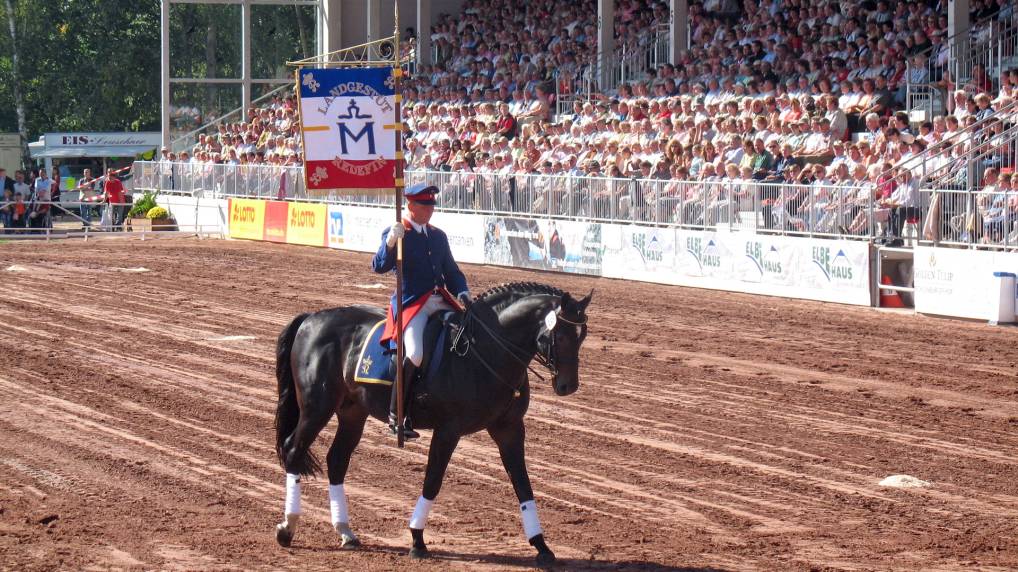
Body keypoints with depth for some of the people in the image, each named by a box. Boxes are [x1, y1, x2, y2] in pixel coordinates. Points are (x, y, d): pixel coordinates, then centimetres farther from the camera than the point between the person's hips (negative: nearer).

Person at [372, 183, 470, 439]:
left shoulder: (438, 236, 19)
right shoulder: (396, 234, 0)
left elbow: (451, 271, 24)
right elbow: (379, 266, -11)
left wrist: (462, 292, 5)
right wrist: (390, 242, -28)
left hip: (441, 301, 7)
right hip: (411, 303, -7)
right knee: (415, 353, -27)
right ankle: (395, 414, -17)